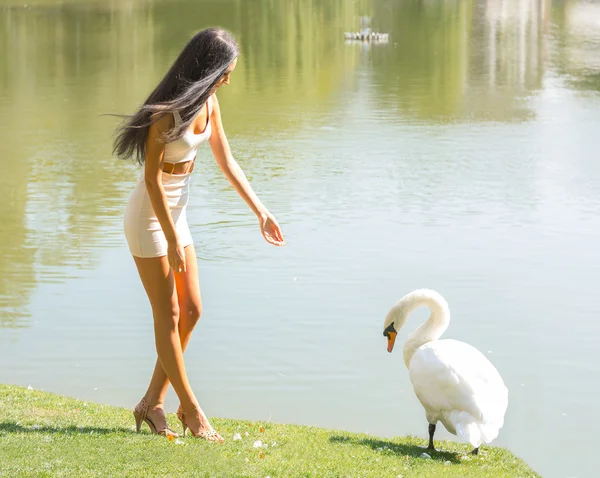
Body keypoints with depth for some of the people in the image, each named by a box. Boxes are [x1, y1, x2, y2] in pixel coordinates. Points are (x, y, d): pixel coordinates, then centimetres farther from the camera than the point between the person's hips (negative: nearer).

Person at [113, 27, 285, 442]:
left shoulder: (209, 102, 1)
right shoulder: (168, 111, -23)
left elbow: (226, 162, 10)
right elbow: (152, 179, -21)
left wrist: (261, 212, 10)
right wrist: (172, 242, -19)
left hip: (177, 213, 9)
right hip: (150, 216, -9)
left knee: (191, 311, 9)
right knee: (168, 315, -1)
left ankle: (153, 403, 17)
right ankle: (191, 411, 7)